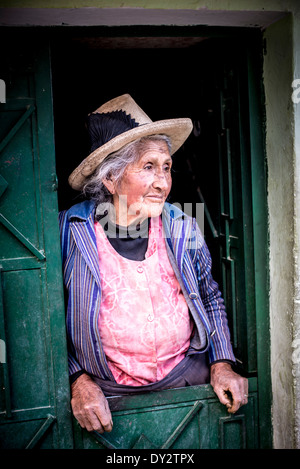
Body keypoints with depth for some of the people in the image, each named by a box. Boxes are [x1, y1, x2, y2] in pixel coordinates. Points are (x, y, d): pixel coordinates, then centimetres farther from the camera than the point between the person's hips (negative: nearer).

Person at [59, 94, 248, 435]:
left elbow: (210, 297, 15)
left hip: (187, 374, 4)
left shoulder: (182, 229, 2)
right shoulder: (69, 233, -7)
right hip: (109, 391, -3)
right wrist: (78, 380, -11)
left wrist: (221, 364, 4)